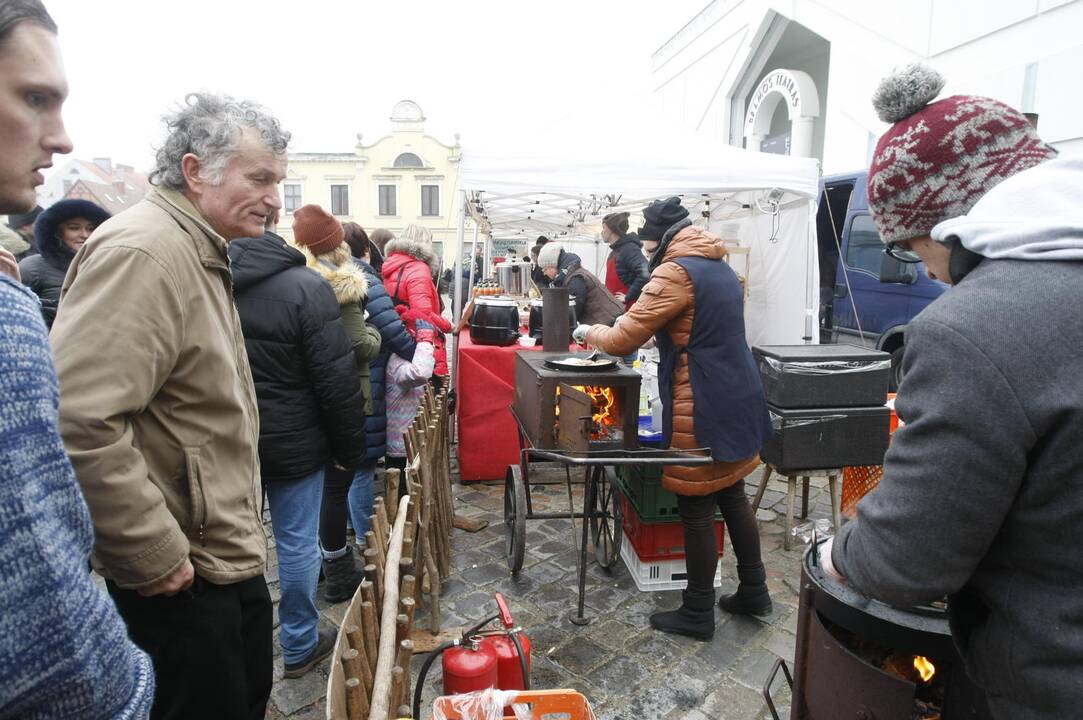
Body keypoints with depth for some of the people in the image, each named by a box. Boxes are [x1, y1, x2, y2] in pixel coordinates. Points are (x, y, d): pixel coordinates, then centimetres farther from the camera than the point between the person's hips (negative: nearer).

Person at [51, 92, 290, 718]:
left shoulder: (202, 254, 13)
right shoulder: (141, 254, -22)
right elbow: (79, 421, -30)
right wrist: (152, 555, -21)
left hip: (233, 551, 10)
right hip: (183, 573, -10)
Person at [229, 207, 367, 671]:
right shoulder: (305, 286, -17)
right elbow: (337, 379, -17)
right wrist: (350, 447, -7)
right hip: (290, 441, -5)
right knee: (298, 541, 9)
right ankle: (299, 646, 25)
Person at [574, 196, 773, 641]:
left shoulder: (675, 271, -16)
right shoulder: (721, 268, 13)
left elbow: (622, 341, -16)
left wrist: (588, 332, 3)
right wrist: (662, 336, 21)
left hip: (703, 409, -9)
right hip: (736, 397, 9)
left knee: (696, 509, 3)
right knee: (732, 495, 20)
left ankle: (697, 614, 17)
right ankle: (753, 591, 33)